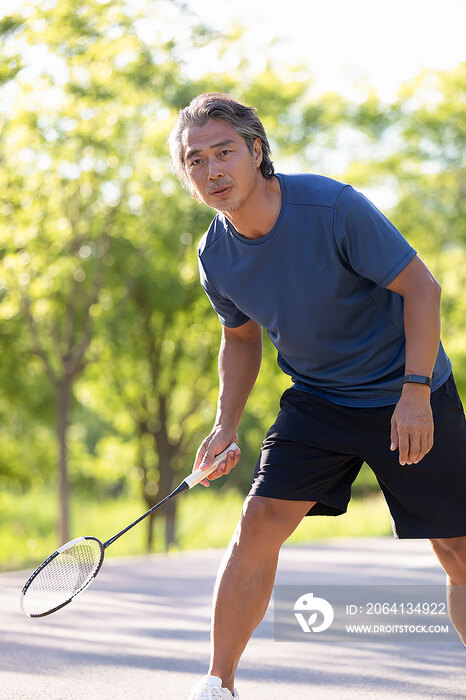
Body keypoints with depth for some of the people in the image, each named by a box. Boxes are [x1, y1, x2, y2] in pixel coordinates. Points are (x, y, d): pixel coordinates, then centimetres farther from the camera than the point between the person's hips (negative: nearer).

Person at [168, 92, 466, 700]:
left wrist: (415, 394, -24)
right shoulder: (216, 258, -7)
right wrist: (226, 425, 1)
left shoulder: (333, 207, -24)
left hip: (406, 399, -3)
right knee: (260, 523, -12)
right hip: (315, 402, 4)